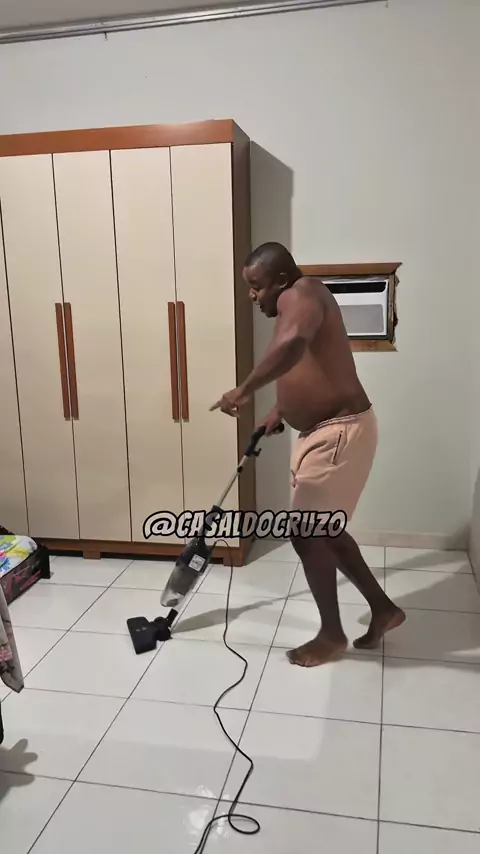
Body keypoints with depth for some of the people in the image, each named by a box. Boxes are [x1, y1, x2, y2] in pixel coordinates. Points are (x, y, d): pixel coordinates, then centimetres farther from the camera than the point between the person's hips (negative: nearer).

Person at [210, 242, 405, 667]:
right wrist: (282, 409, 34)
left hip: (339, 433, -11)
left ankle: (331, 635, 17)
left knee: (306, 533, -1)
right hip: (325, 431, 11)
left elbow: (293, 342, -38)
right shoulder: (297, 305, 18)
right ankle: (383, 608, 31)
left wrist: (246, 389, -32)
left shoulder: (301, 293, -14)